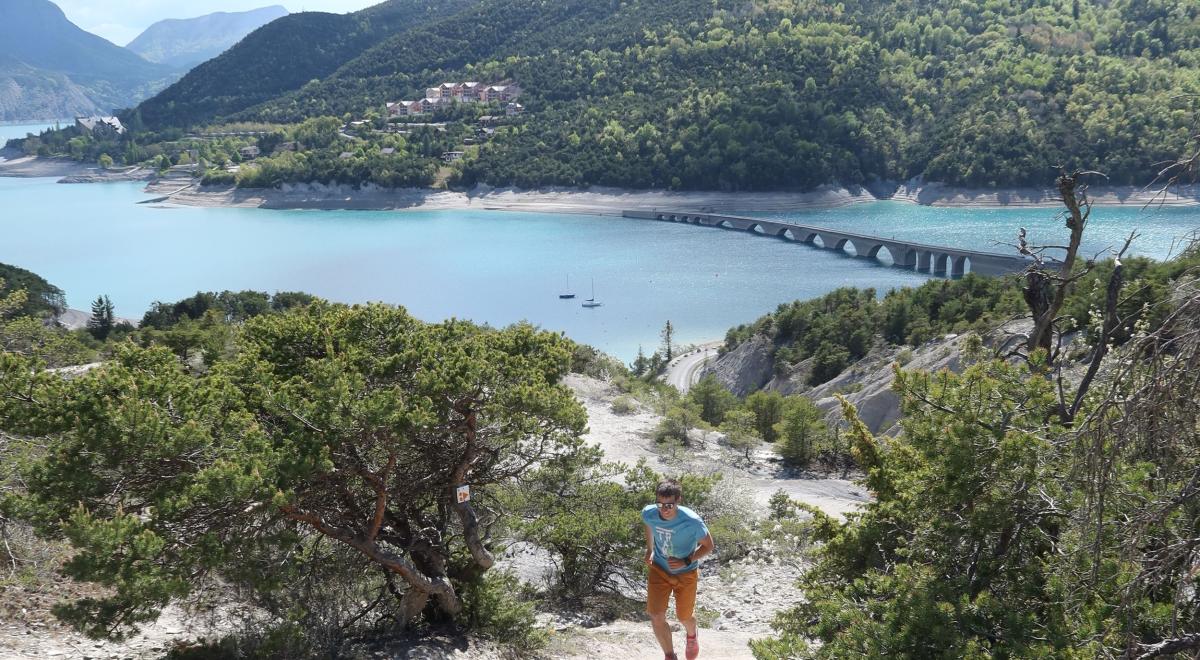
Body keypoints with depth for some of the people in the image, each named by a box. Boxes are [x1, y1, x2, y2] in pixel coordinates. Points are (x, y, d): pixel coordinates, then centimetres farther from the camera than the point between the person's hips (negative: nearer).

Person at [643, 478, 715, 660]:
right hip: (659, 569, 2)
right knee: (656, 617, -5)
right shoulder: (648, 513, -23)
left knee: (684, 616, 16)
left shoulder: (692, 522, -34)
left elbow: (708, 546, -16)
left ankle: (692, 636, 54)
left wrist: (686, 561, -27)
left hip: (686, 573, -2)